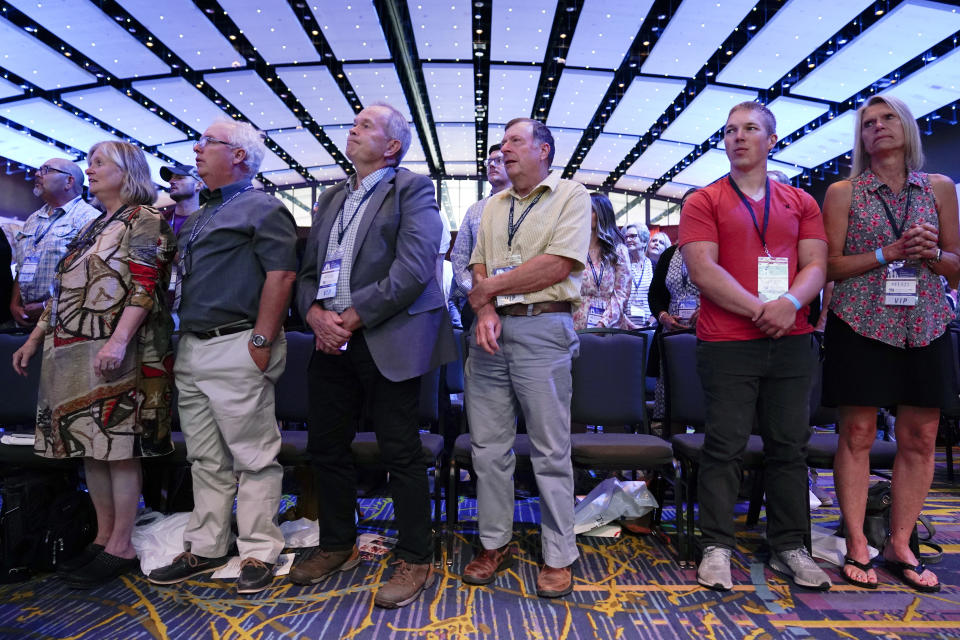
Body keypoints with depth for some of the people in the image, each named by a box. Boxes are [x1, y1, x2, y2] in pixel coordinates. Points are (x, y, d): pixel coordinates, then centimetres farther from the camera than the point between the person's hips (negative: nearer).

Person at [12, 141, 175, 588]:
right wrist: (35, 338, 19)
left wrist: (118, 341, -25)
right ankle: (104, 536, 20)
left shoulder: (144, 219, -4)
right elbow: (62, 290, 23)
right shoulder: (93, 226, 21)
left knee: (119, 445, -4)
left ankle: (121, 547, 5)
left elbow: (145, 286, -16)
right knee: (90, 445, 10)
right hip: (73, 353, 9)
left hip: (115, 353, -8)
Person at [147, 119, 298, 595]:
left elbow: (281, 274, -15)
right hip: (191, 350, 9)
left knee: (253, 457, 0)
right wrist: (183, 343, 17)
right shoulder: (198, 216, 22)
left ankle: (258, 553, 11)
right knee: (206, 460, 15)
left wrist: (261, 343, -20)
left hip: (236, 349, -9)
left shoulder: (261, 208, -4)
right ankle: (205, 549, 26)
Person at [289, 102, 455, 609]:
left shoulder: (412, 189, -1)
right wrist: (316, 314, -5)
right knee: (326, 448, 14)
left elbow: (413, 270, -14)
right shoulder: (332, 198, 20)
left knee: (401, 454, 1)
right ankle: (337, 546, 34)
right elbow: (308, 270, 15)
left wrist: (352, 318, -15)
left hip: (388, 342, -7)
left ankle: (414, 560, 17)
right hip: (332, 342, 7)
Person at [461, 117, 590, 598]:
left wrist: (489, 287, -5)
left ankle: (559, 557, 15)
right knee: (488, 447, 9)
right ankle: (494, 544, 24)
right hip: (490, 330, 6)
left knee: (551, 451, 1)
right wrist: (484, 310, -8)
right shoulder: (493, 206, 19)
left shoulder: (570, 195, 2)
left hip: (543, 330, -5)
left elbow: (557, 266, -11)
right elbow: (479, 269, 13)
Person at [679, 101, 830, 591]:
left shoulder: (800, 202, 15)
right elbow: (703, 270, -8)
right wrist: (758, 309, -14)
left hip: (791, 342, 4)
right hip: (727, 343, -4)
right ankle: (716, 547, 9)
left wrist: (790, 302, -14)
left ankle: (789, 547, 22)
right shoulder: (703, 202, 3)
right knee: (725, 446, -1)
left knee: (789, 445, 9)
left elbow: (816, 265, 7)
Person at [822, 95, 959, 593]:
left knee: (920, 438, 4)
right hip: (860, 324, -3)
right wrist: (889, 253, -14)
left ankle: (900, 546, 18)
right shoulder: (844, 193, 3)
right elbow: (830, 266, -3)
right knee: (857, 434, -2)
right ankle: (856, 546, 10)